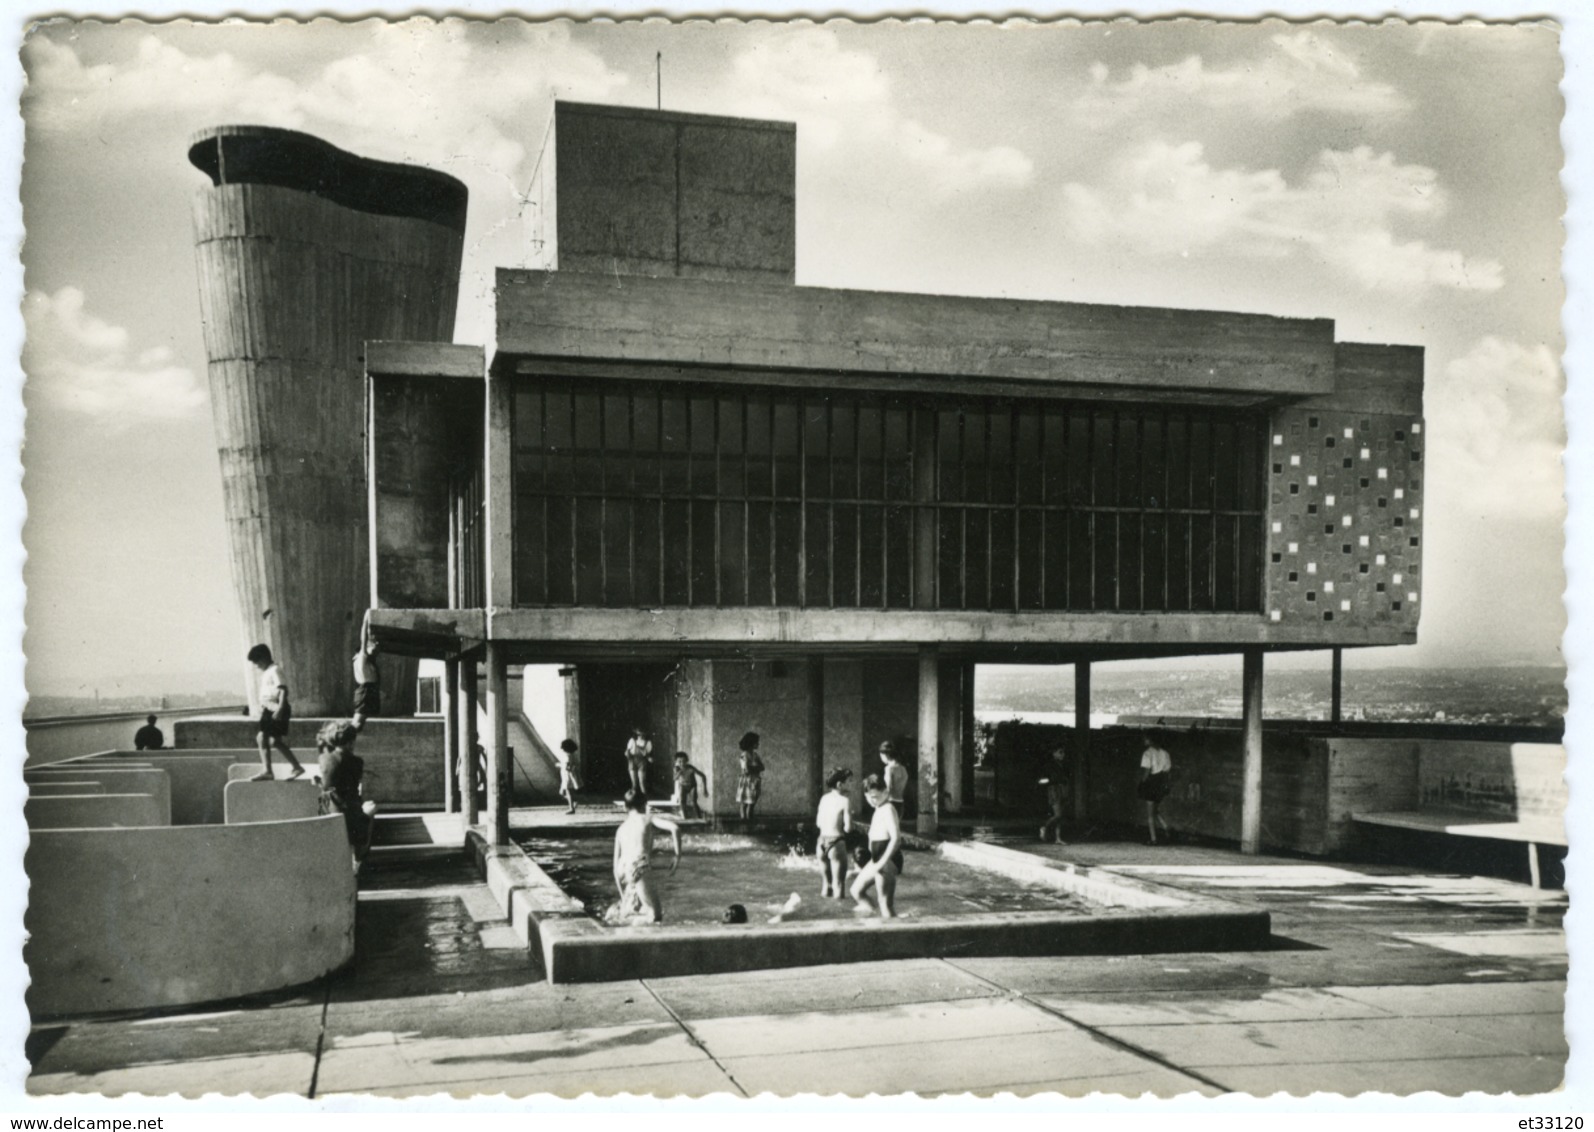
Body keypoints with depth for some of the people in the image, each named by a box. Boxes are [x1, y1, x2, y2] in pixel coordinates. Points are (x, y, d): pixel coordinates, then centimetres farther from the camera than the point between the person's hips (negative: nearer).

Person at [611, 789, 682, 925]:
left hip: (623, 871, 6)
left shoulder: (621, 828, 26)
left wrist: (622, 896, 29)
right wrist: (677, 855, 3)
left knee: (628, 914, 25)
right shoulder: (648, 818, 14)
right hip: (640, 867, -5)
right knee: (656, 916, -1)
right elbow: (675, 828, -4)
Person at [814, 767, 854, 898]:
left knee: (825, 883, 18)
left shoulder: (824, 798, 7)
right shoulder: (845, 800, -11)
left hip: (821, 842, 6)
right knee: (838, 884, 2)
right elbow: (848, 828, -12)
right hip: (836, 842, -6)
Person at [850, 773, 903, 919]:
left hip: (888, 860, -10)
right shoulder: (878, 810, 13)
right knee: (856, 891, 15)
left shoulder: (888, 809, -15)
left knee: (886, 906, -5)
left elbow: (896, 838, -24)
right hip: (877, 859, 10)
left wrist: (882, 862, -26)